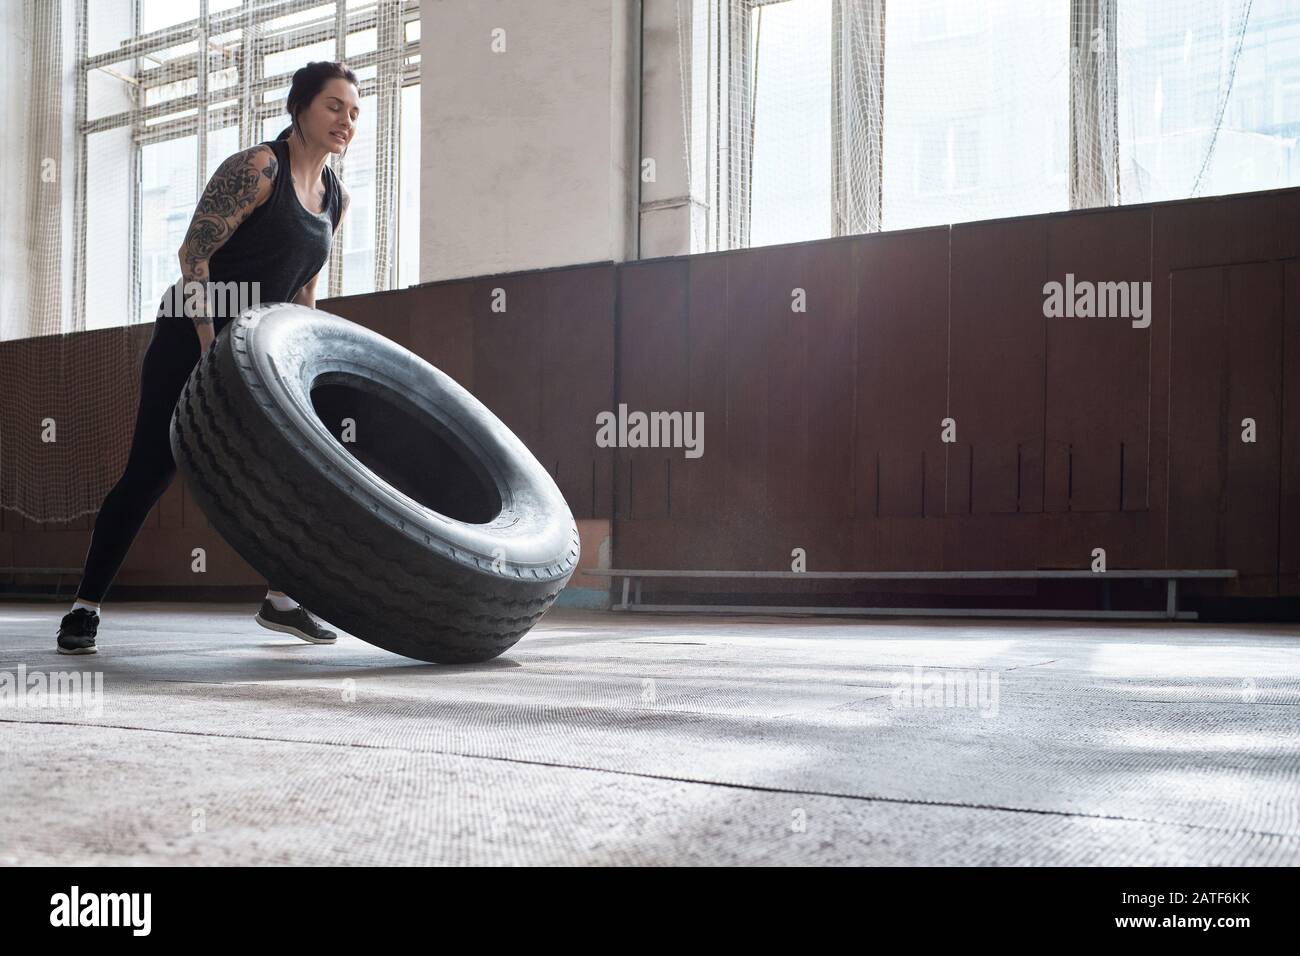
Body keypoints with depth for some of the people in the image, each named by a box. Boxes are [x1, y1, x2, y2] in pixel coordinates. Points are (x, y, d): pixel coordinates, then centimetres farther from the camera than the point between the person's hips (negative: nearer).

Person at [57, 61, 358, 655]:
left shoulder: (337, 198, 8)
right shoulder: (256, 168, -15)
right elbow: (194, 253, -19)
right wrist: (210, 345, -23)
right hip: (191, 339, -8)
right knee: (150, 470, -8)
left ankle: (280, 598, 16)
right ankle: (85, 607, 2)